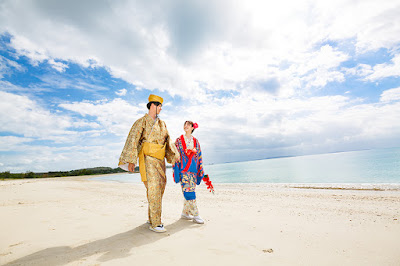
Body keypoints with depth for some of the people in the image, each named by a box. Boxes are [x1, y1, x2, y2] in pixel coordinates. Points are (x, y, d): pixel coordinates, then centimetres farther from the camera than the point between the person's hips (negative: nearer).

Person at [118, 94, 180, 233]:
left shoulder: (161, 123, 17)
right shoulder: (142, 121, -2)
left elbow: (168, 140, 19)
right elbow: (133, 140, -8)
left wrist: (173, 154, 7)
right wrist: (131, 160, -15)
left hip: (160, 160, 7)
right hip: (148, 159, -7)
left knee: (160, 188, 10)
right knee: (153, 189, -11)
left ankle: (152, 218, 25)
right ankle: (155, 223, -3)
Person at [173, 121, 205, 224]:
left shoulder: (196, 141, 12)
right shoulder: (179, 140, 4)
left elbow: (199, 156, 13)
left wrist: (201, 171, 9)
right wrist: (176, 171, -6)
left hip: (193, 168, 4)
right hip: (183, 169, -4)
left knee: (190, 191, 8)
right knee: (189, 191, -9)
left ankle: (185, 213, 23)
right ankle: (195, 215, -3)